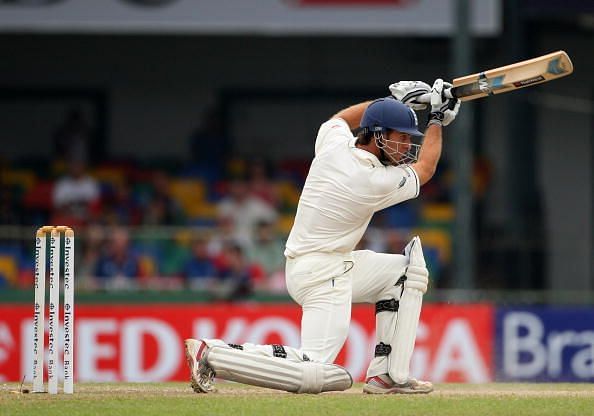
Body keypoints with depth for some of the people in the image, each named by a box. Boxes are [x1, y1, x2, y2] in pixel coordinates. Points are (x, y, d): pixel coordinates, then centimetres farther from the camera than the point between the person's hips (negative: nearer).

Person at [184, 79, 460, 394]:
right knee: (314, 374, -16)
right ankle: (213, 354, -13)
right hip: (323, 276, -10)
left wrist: (392, 100, 25)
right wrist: (437, 119, 14)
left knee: (405, 271, 18)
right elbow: (425, 168, 3)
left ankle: (386, 375, 11)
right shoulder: (378, 182, -18)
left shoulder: (333, 143, 0)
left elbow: (340, 118, 27)